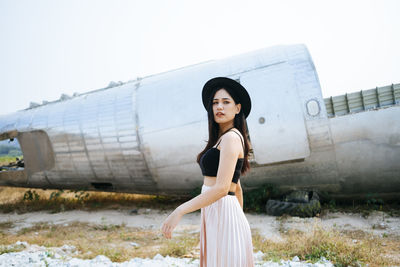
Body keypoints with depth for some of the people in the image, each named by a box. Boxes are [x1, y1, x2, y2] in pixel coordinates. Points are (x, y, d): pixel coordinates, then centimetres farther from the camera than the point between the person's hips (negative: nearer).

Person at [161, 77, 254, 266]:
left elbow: (221, 188, -23)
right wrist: (238, 221, 25)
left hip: (223, 216, -10)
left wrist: (179, 211, -23)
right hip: (213, 217, 10)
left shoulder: (231, 137, -13)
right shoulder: (222, 139, 16)